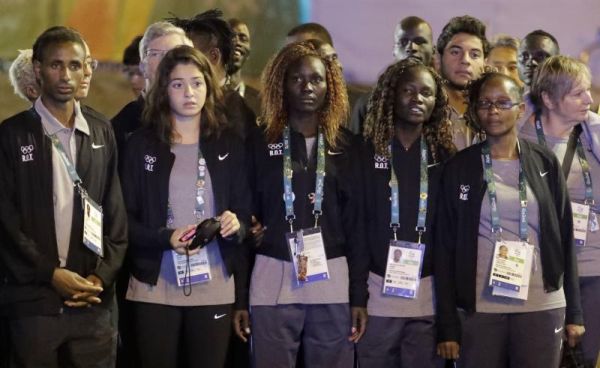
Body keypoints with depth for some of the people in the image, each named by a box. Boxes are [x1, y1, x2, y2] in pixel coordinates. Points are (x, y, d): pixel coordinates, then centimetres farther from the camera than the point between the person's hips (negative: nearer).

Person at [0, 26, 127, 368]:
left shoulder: (102, 132, 11)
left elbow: (116, 211, 9)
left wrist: (103, 275, -3)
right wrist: (50, 274, -11)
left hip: (93, 303, 3)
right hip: (33, 302, -3)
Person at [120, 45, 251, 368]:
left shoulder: (228, 145, 9)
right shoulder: (141, 145, 2)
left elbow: (245, 211, 11)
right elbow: (124, 217, 0)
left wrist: (236, 224, -12)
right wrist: (166, 238, -17)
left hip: (214, 288, 2)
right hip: (155, 287, -2)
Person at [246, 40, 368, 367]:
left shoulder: (346, 145, 8)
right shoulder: (261, 143, 5)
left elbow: (357, 222, 6)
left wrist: (359, 296, 0)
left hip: (332, 283, 1)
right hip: (273, 280, -1)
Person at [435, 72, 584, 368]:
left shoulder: (545, 163, 5)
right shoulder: (458, 168, 2)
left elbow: (564, 238, 7)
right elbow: (445, 247, 1)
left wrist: (574, 312, 3)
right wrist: (447, 325, -4)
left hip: (542, 307, 1)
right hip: (478, 308, -1)